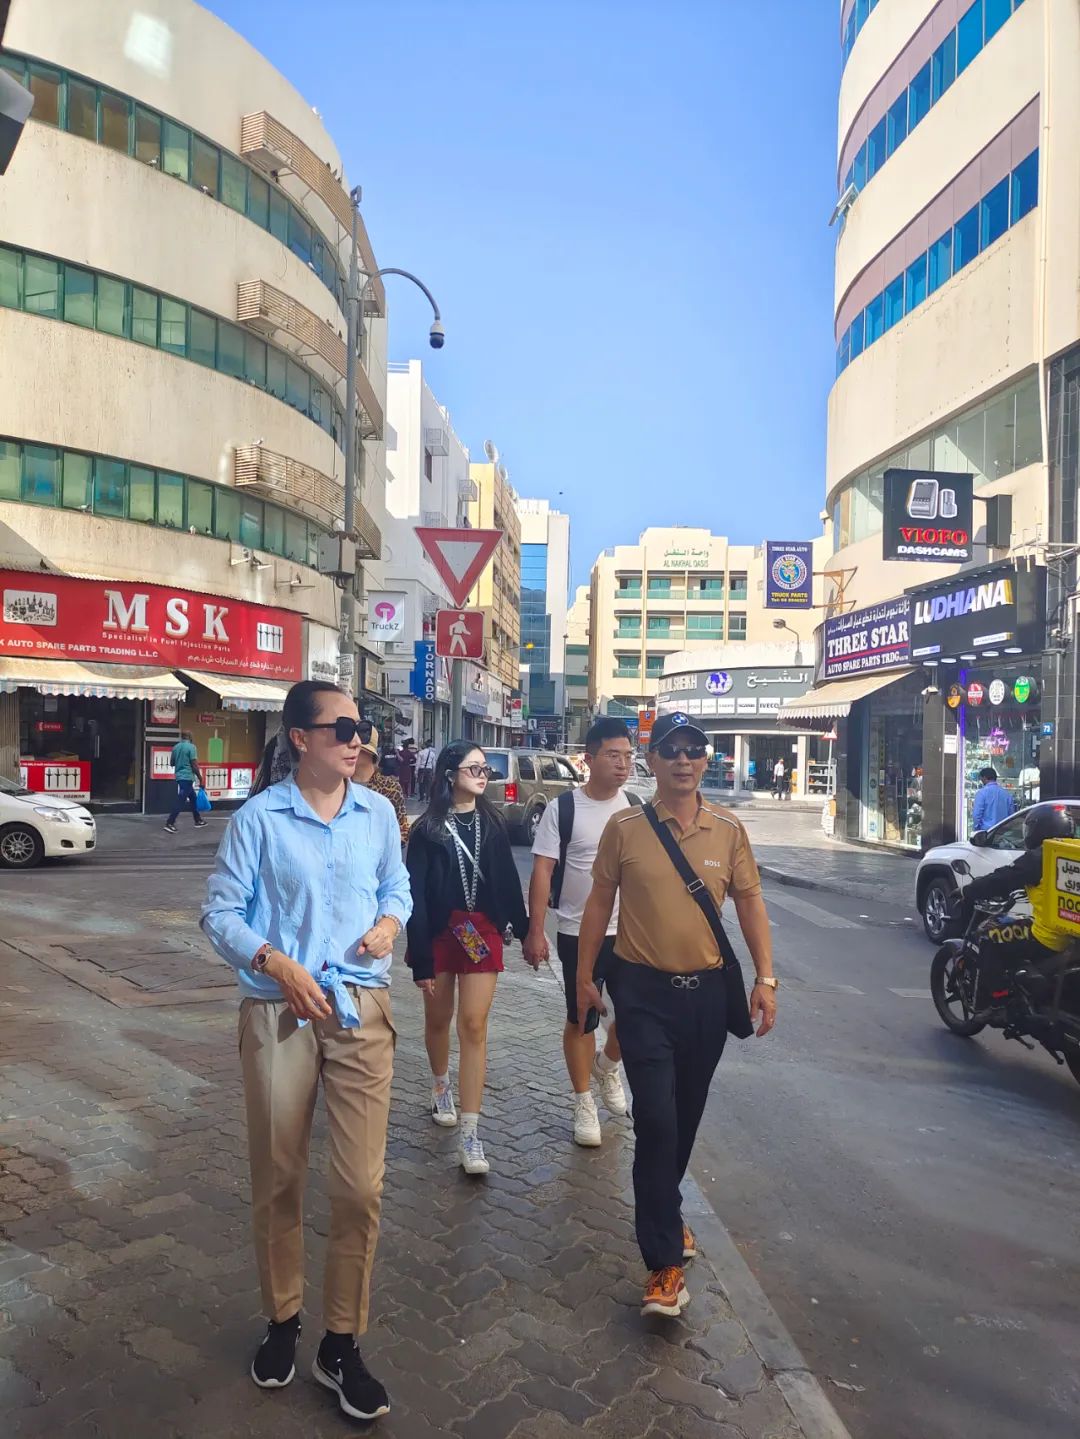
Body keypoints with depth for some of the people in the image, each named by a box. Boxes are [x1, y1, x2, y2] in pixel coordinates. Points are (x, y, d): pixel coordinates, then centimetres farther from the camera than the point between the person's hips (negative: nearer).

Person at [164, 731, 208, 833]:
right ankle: (169, 824, -12)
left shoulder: (176, 747, 10)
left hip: (179, 776, 8)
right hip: (187, 777, -8)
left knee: (193, 798, 19)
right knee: (180, 801, -8)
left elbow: (171, 763, 18)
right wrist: (200, 780, -8)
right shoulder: (191, 747, -11)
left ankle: (198, 821, 26)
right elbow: (194, 765, -14)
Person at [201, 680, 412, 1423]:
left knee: (361, 1186, 3)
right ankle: (282, 1322, 40)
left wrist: (390, 923, -8)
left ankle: (343, 1345, 24)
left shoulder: (378, 812, 1)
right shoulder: (259, 816, -8)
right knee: (279, 1180, 15)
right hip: (279, 1013, -2)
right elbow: (221, 912, -5)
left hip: (362, 1011, 2)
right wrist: (277, 963, -19)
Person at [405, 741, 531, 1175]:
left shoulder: (492, 825, 1)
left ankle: (470, 1135, -2)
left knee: (474, 1026, -4)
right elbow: (415, 894, -9)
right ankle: (441, 1084, 46)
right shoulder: (427, 829, -8)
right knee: (438, 1018, 17)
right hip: (439, 933, -1)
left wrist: (523, 928, 10)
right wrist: (420, 957, -13)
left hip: (482, 932, 1)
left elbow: (508, 880, 7)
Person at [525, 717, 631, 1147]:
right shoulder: (563, 809, -9)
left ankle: (607, 1066, 39)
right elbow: (542, 871, -9)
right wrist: (535, 932, -13)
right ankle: (584, 1102, 28)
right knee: (580, 1019, 9)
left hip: (630, 932, 3)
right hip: (577, 934, -3)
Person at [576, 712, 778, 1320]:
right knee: (656, 1121, -7)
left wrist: (766, 978, -2)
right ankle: (666, 1264, 4)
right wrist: (586, 978, 4)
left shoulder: (729, 829, 0)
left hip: (709, 990, 3)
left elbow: (751, 904, 4)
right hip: (644, 991, -3)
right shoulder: (624, 829, -5)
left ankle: (664, 1211, 42)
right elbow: (599, 905, 2)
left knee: (686, 1116, 17)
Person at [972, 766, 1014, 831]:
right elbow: (1011, 814, 12)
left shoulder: (981, 792, -8)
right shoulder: (1007, 793, 8)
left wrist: (977, 830, 1)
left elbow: (976, 814, -11)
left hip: (986, 831, -5)